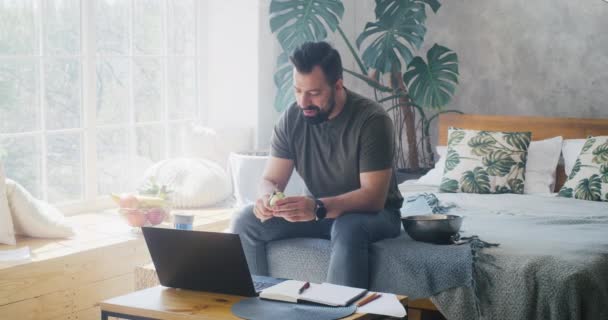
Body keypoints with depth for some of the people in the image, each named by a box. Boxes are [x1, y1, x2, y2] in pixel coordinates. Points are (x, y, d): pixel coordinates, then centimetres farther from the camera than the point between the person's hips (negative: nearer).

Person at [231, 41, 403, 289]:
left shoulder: (372, 120, -22)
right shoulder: (292, 118, -7)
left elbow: (373, 196, -26)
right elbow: (271, 179, -4)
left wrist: (318, 208, -42)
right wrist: (268, 198, -30)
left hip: (372, 213, -5)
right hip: (318, 211, 5)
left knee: (348, 229, -40)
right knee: (245, 222, -14)